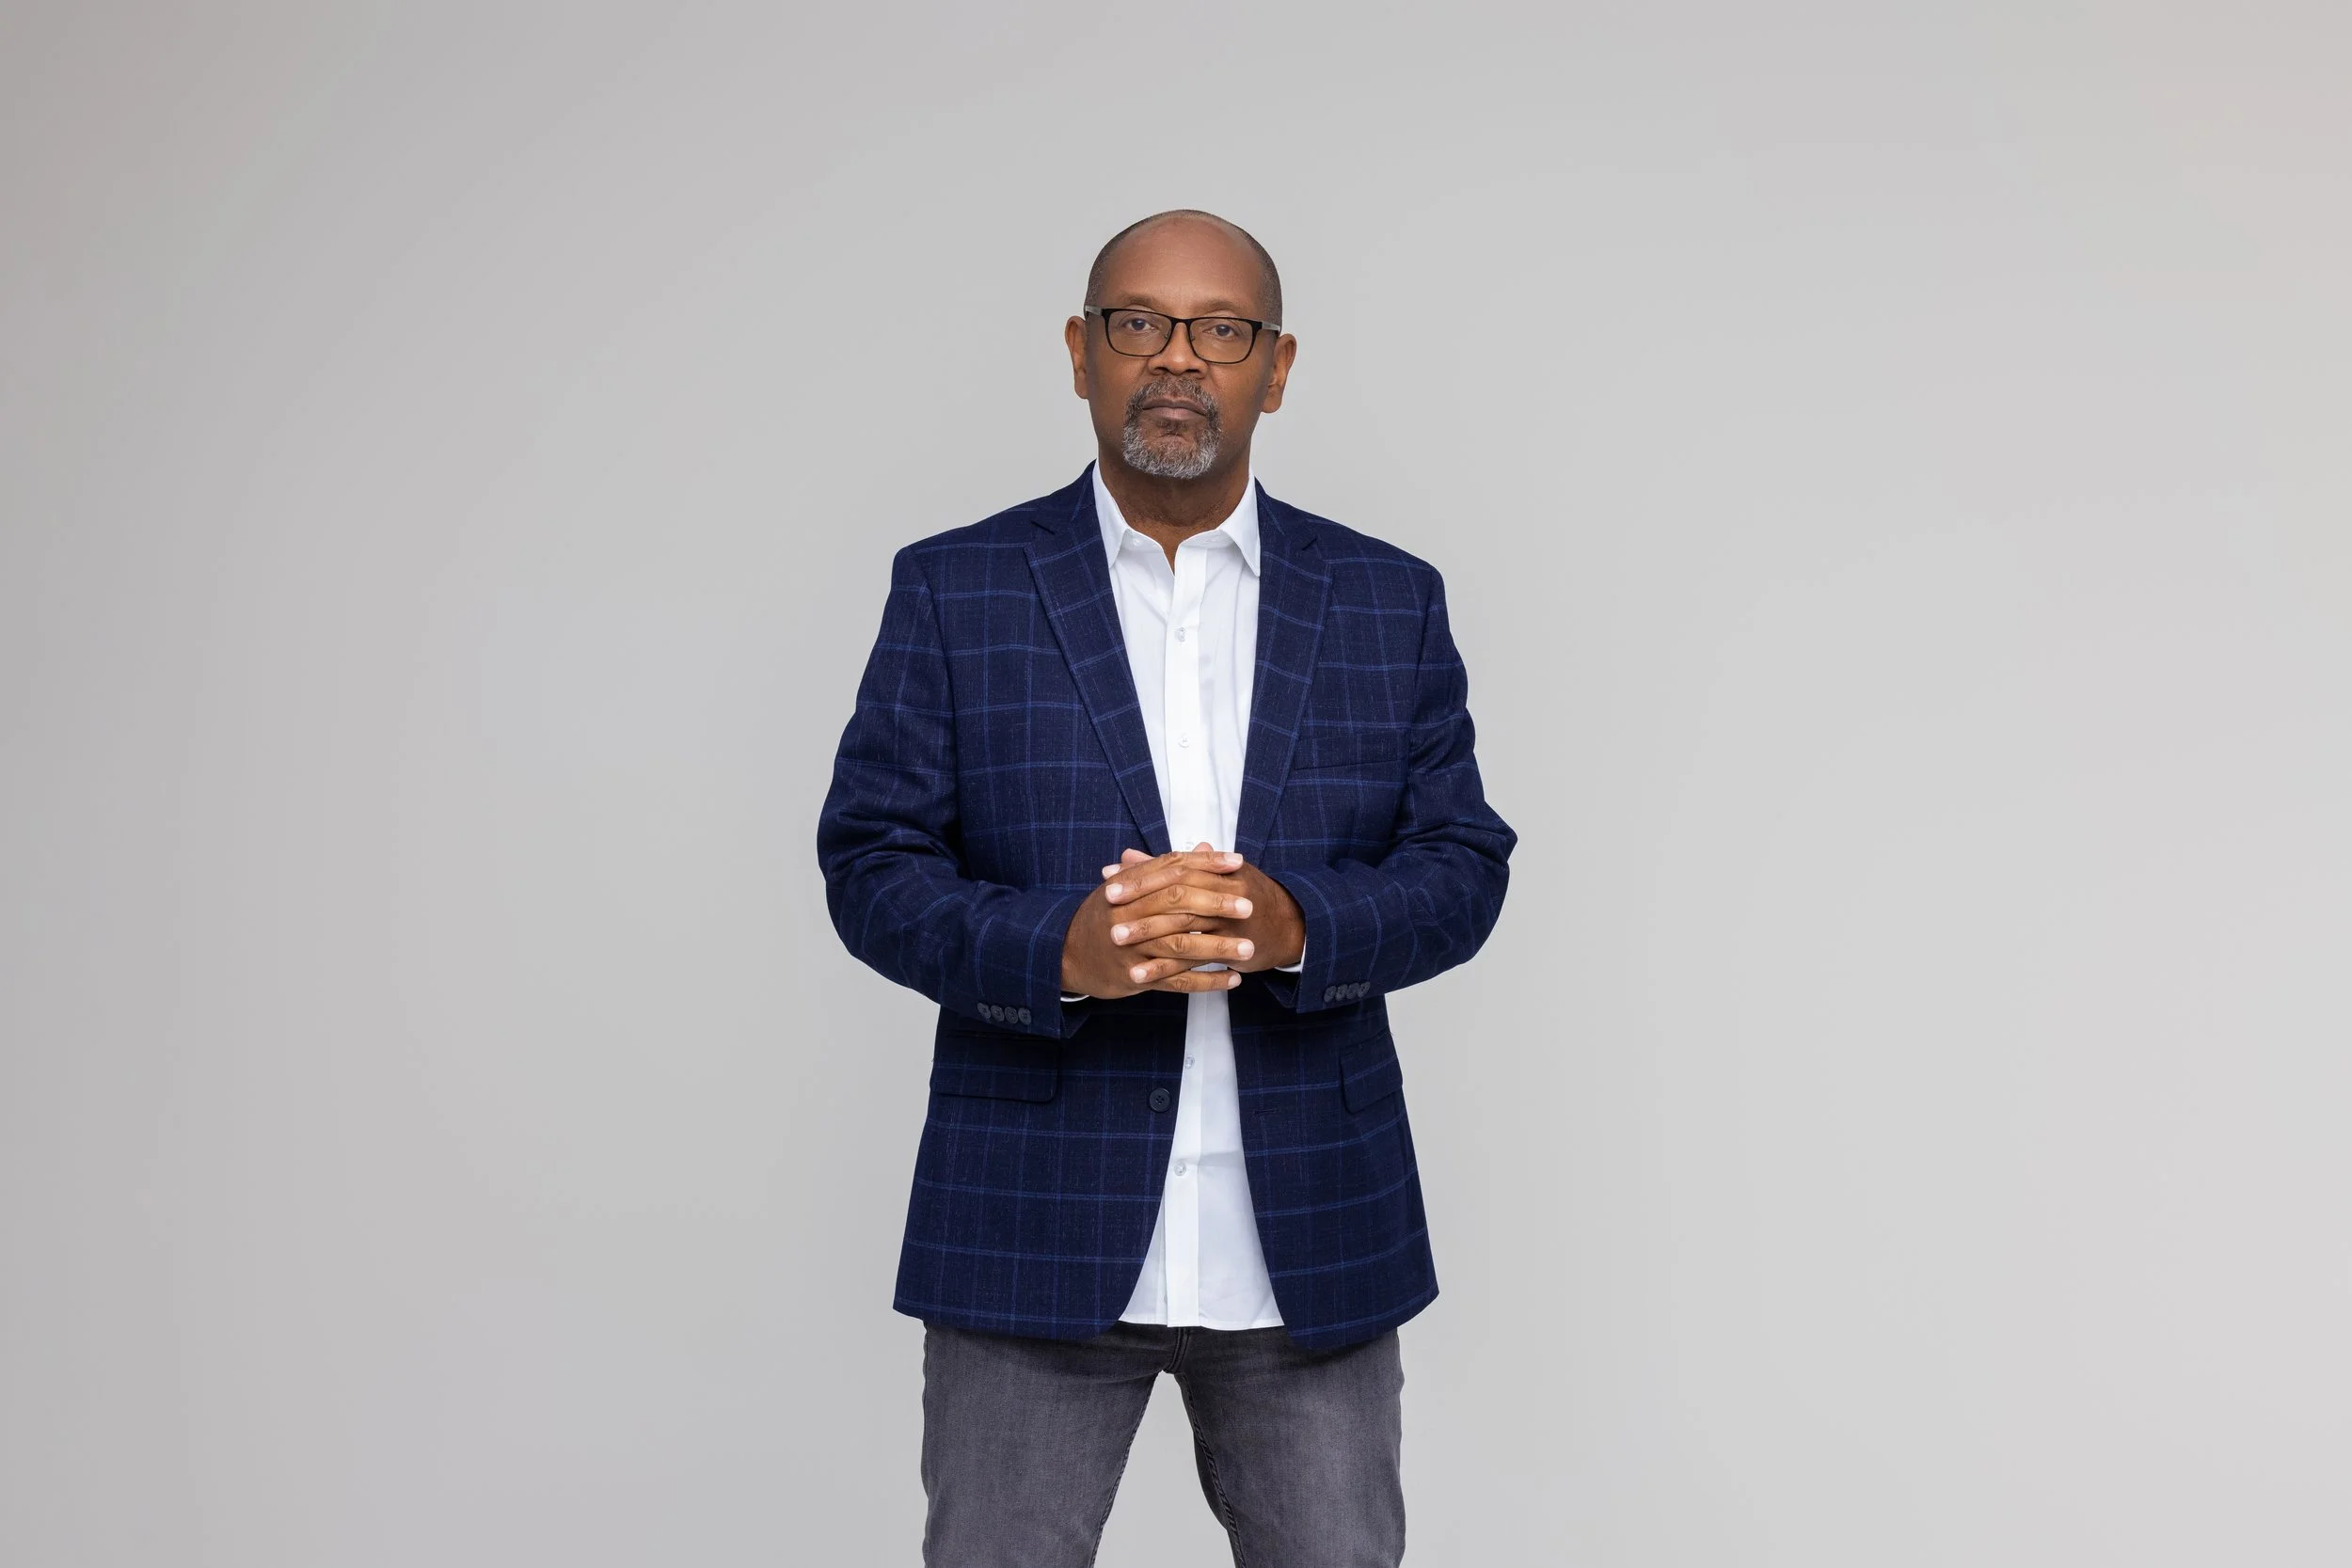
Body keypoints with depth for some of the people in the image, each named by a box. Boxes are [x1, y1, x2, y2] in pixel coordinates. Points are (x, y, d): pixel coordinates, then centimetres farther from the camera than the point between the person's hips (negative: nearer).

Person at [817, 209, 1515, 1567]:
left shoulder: (1389, 602, 7)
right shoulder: (955, 591, 2)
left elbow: (1463, 862, 3)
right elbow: (871, 862, -1)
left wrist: (1295, 925, -17)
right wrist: (1057, 949, -20)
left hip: (1314, 1235, 2)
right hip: (1035, 1233, -1)